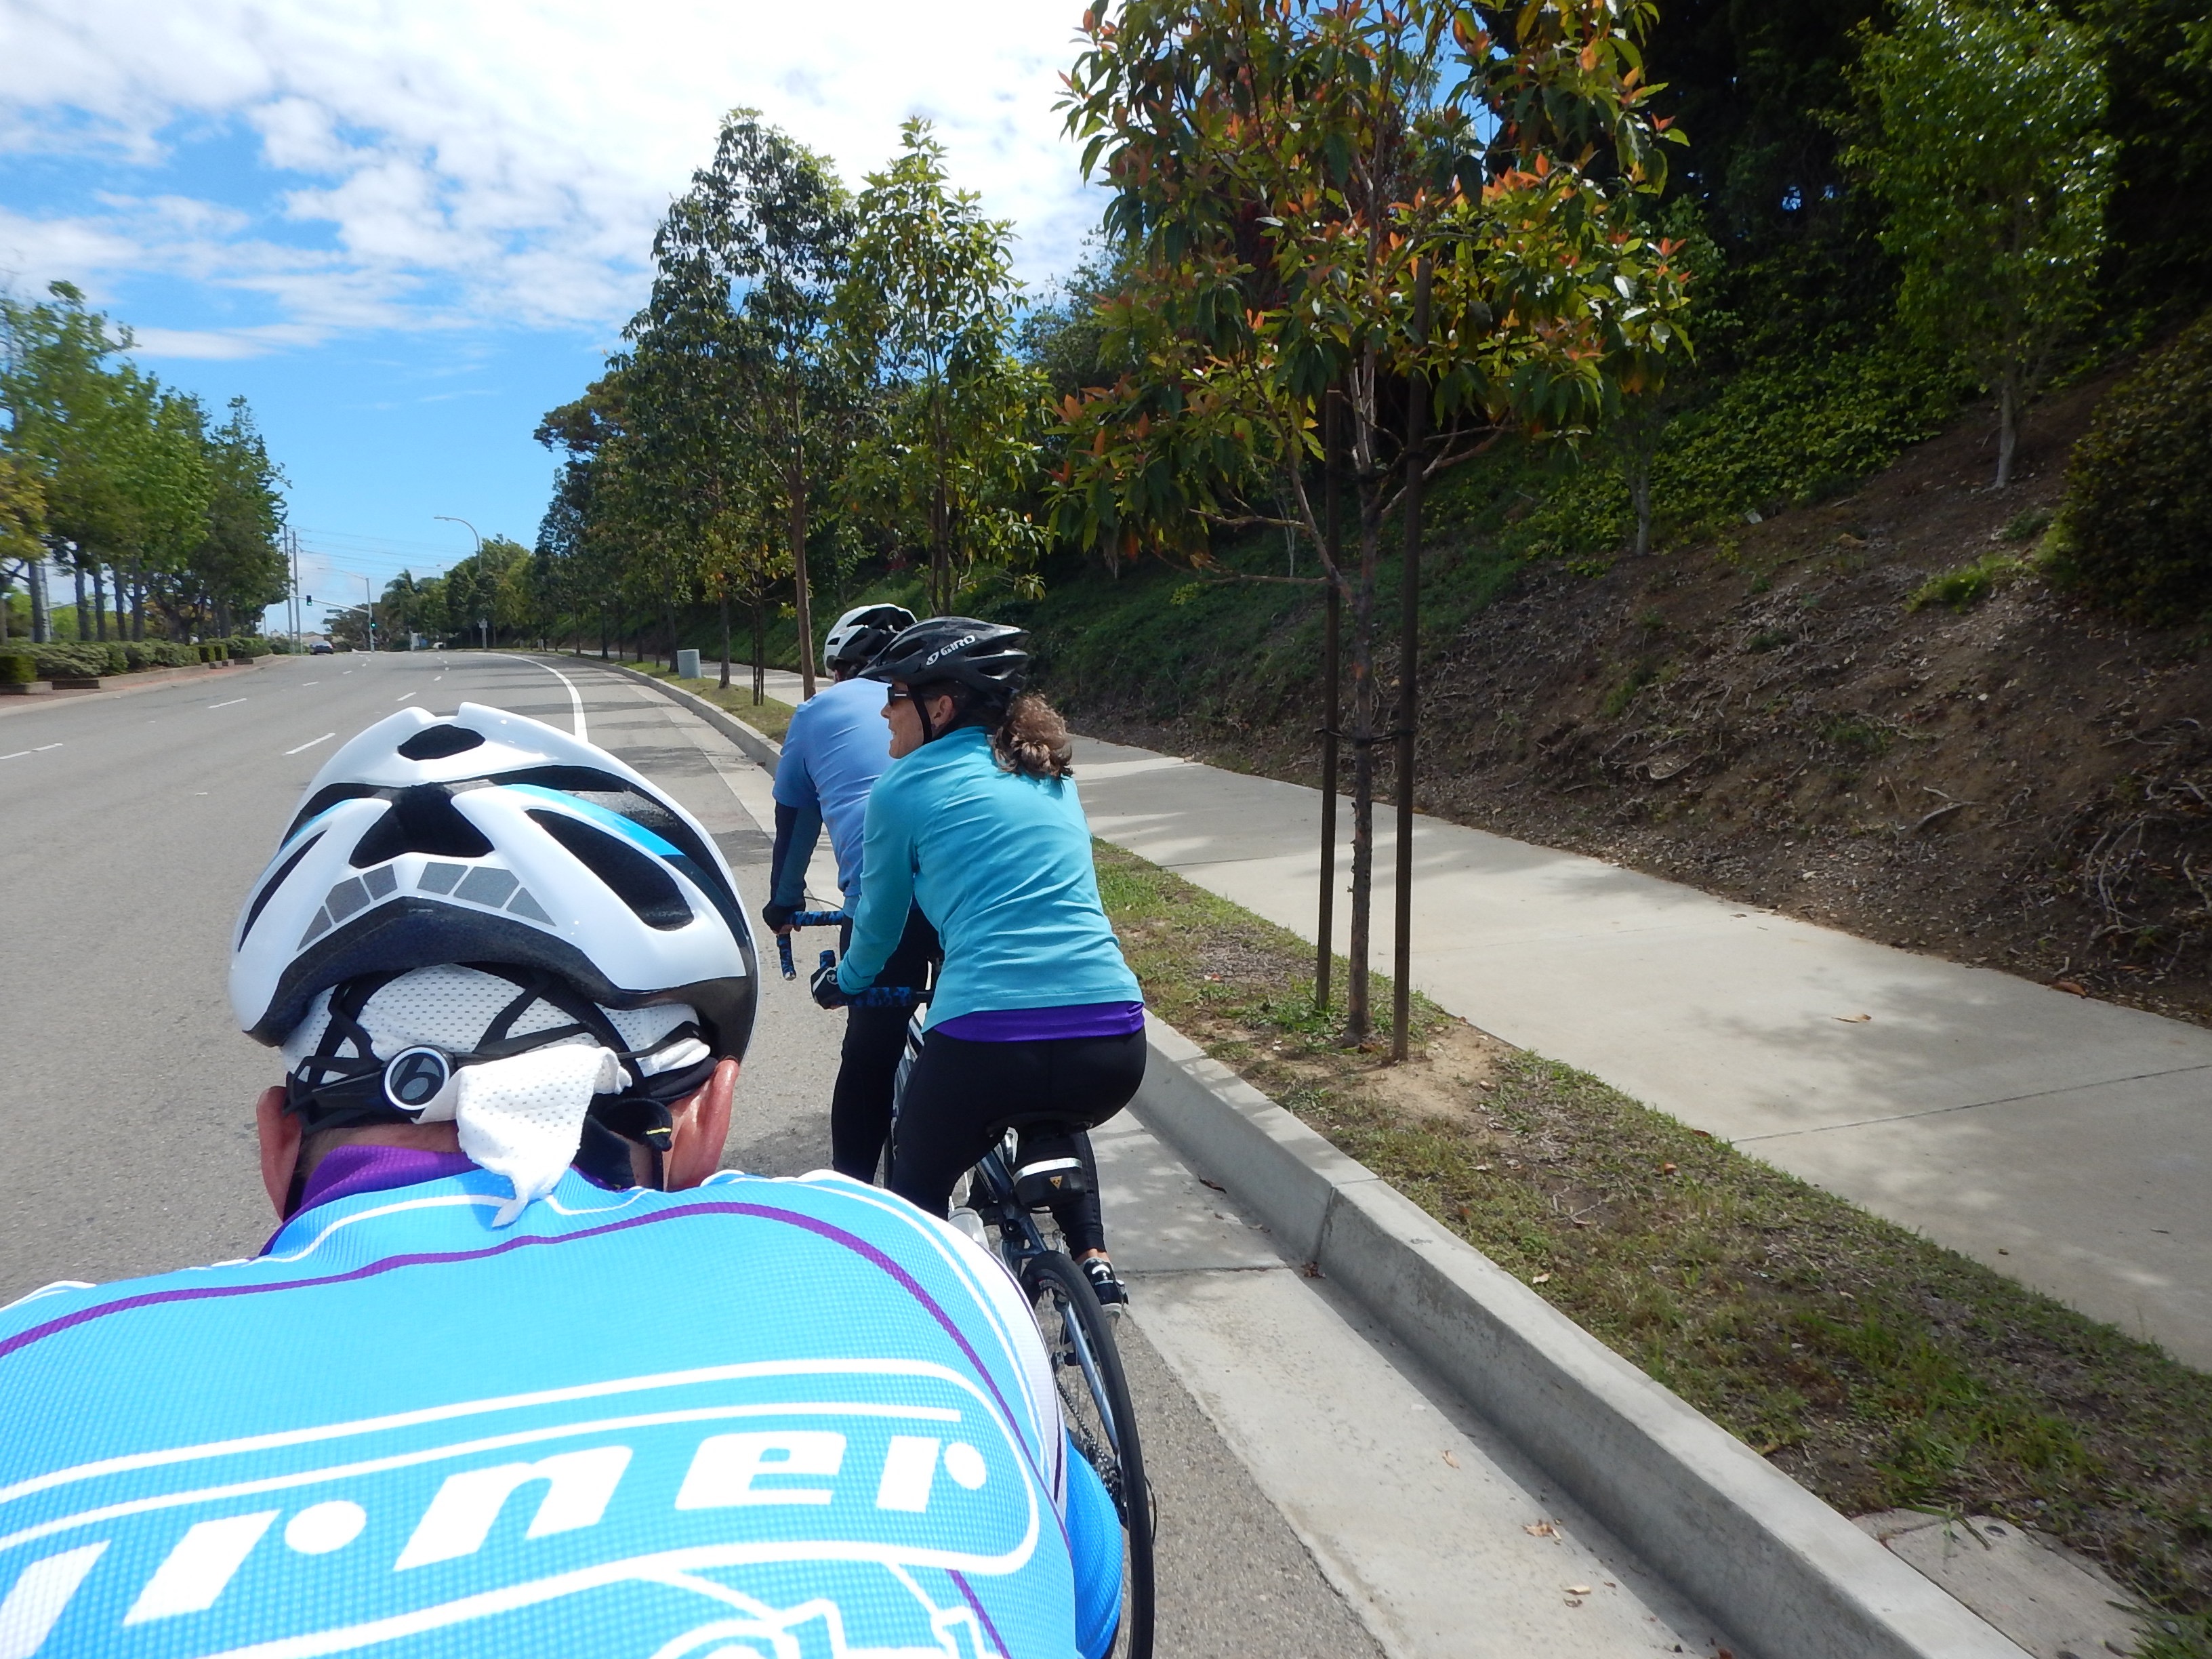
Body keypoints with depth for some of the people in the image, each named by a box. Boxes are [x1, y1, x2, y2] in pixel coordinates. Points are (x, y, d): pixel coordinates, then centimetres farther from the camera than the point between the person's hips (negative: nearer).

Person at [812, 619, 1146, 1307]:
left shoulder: (903, 788, 4)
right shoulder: (1051, 777, 19)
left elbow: (879, 923, 17)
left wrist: (845, 980, 39)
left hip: (988, 1042, -4)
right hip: (1115, 1044, 5)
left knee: (916, 1188, 25)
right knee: (1053, 1121, 38)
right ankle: (1092, 1261, 19)